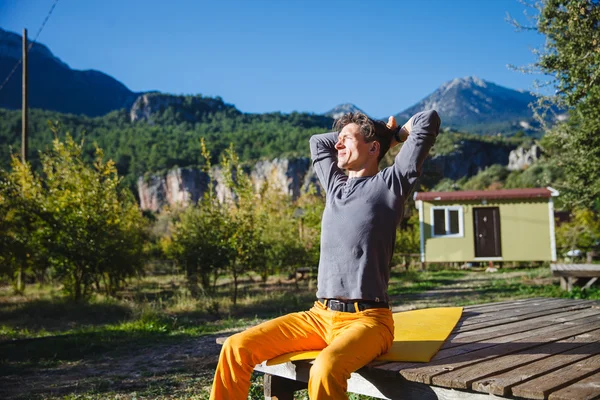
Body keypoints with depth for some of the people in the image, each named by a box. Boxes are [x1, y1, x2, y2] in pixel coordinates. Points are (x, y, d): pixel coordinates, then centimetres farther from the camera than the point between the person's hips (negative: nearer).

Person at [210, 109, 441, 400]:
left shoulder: (390, 184, 2)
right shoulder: (336, 186, 19)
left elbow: (429, 120, -1)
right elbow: (317, 141, 35)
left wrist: (392, 134, 18)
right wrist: (378, 133, 30)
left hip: (367, 319, -6)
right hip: (320, 315, 6)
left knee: (325, 370, -37)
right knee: (237, 348, -9)